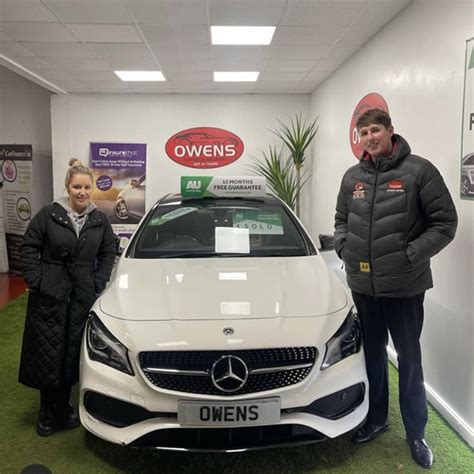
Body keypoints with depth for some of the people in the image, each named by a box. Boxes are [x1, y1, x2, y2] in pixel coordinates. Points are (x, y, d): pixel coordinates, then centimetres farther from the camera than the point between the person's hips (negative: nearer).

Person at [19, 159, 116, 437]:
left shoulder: (100, 220, 5)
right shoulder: (50, 214, -5)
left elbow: (108, 253, 13)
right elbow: (28, 248, -1)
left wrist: (99, 282, 3)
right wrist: (36, 281, -7)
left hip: (84, 296, 3)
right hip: (49, 295, -2)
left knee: (73, 353, 7)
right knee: (48, 353, 3)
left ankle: (62, 409, 24)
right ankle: (48, 413, 20)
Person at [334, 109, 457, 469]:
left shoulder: (418, 170, -9)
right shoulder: (352, 177, 7)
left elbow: (445, 222, -9)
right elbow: (341, 219, 18)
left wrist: (411, 256, -17)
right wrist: (343, 247, 0)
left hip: (404, 286, -4)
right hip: (362, 284, 5)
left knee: (409, 359, 9)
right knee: (372, 355, 18)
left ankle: (416, 434, 28)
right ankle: (376, 419, 38)